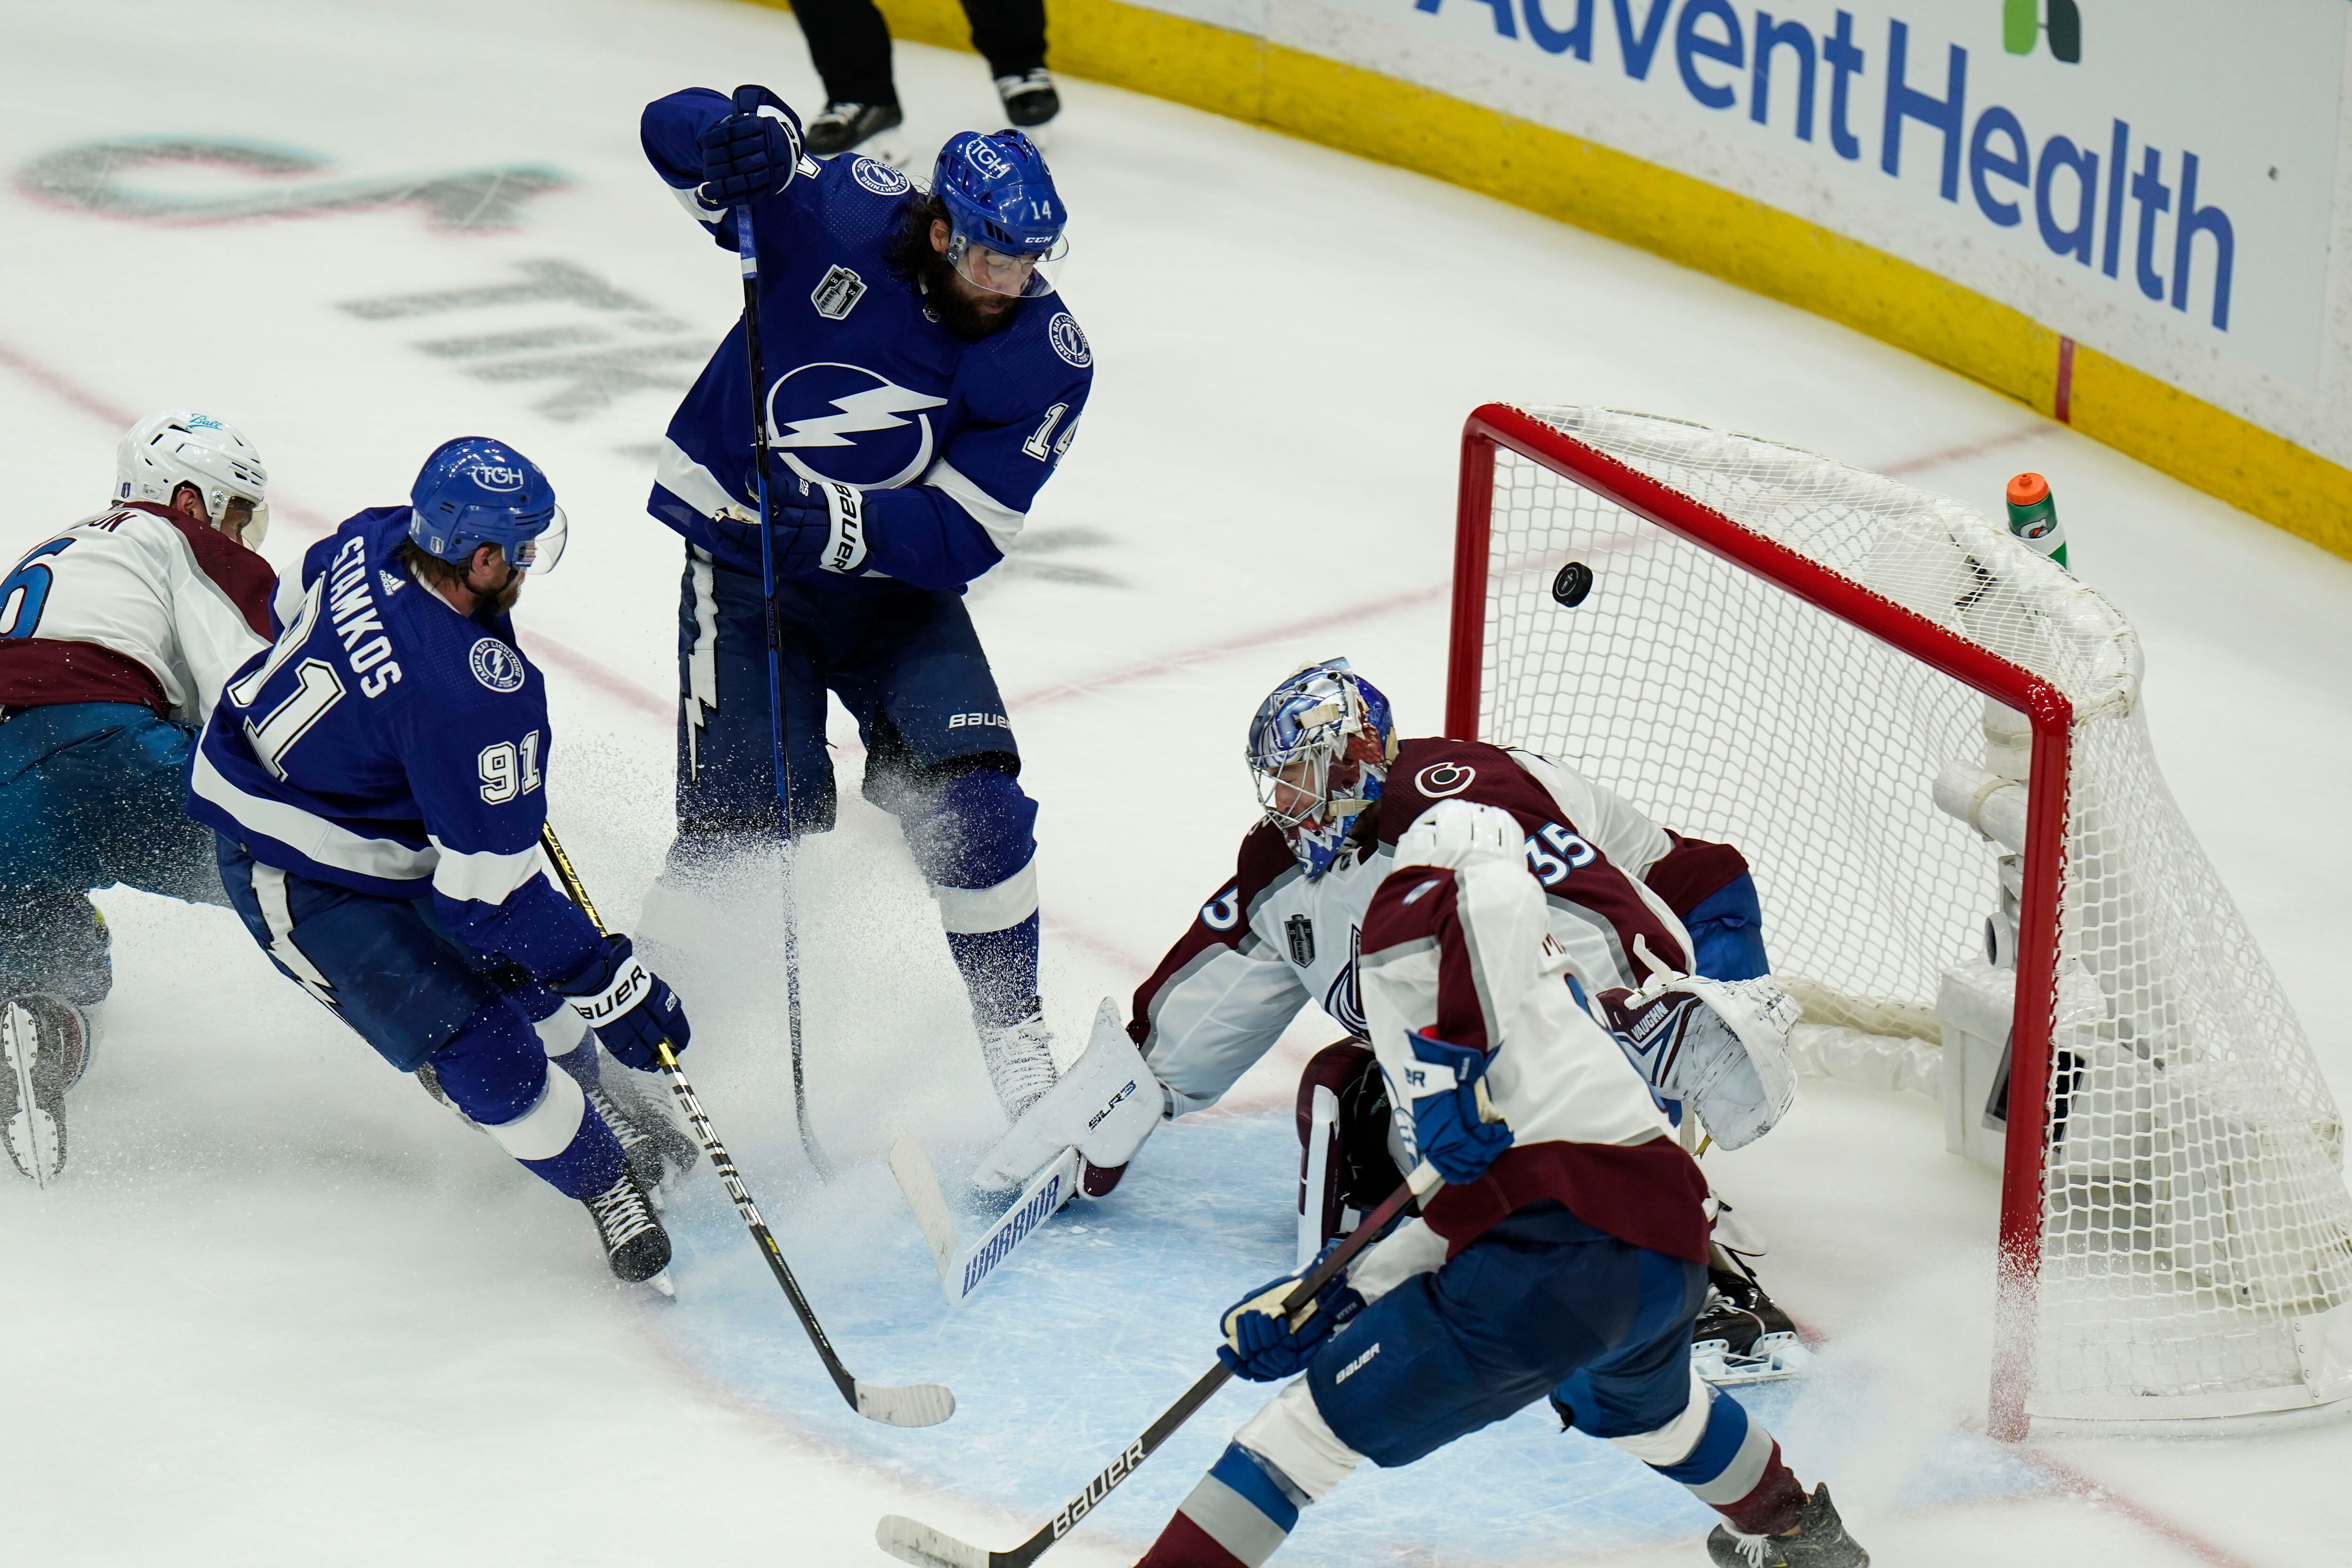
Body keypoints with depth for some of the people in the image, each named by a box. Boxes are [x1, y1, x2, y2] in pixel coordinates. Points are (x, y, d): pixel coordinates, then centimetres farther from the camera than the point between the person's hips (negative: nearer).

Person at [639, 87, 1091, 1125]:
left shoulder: (1049, 362, -15)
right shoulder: (842, 211, -18)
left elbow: (963, 534, -20)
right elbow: (675, 130, -13)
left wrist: (841, 526, -36)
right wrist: (742, 144, -37)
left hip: (897, 583, 2)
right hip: (742, 566, -2)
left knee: (974, 800, -12)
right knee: (744, 832, -7)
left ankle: (1015, 1040, 5)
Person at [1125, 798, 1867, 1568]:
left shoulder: (1410, 910, 12)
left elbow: (1492, 893, -14)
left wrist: (1457, 1064, -9)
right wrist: (1324, 1301, 22)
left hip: (1553, 1256, -8)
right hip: (1671, 1258, 8)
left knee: (1316, 1425, 2)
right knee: (1647, 1406, 43)